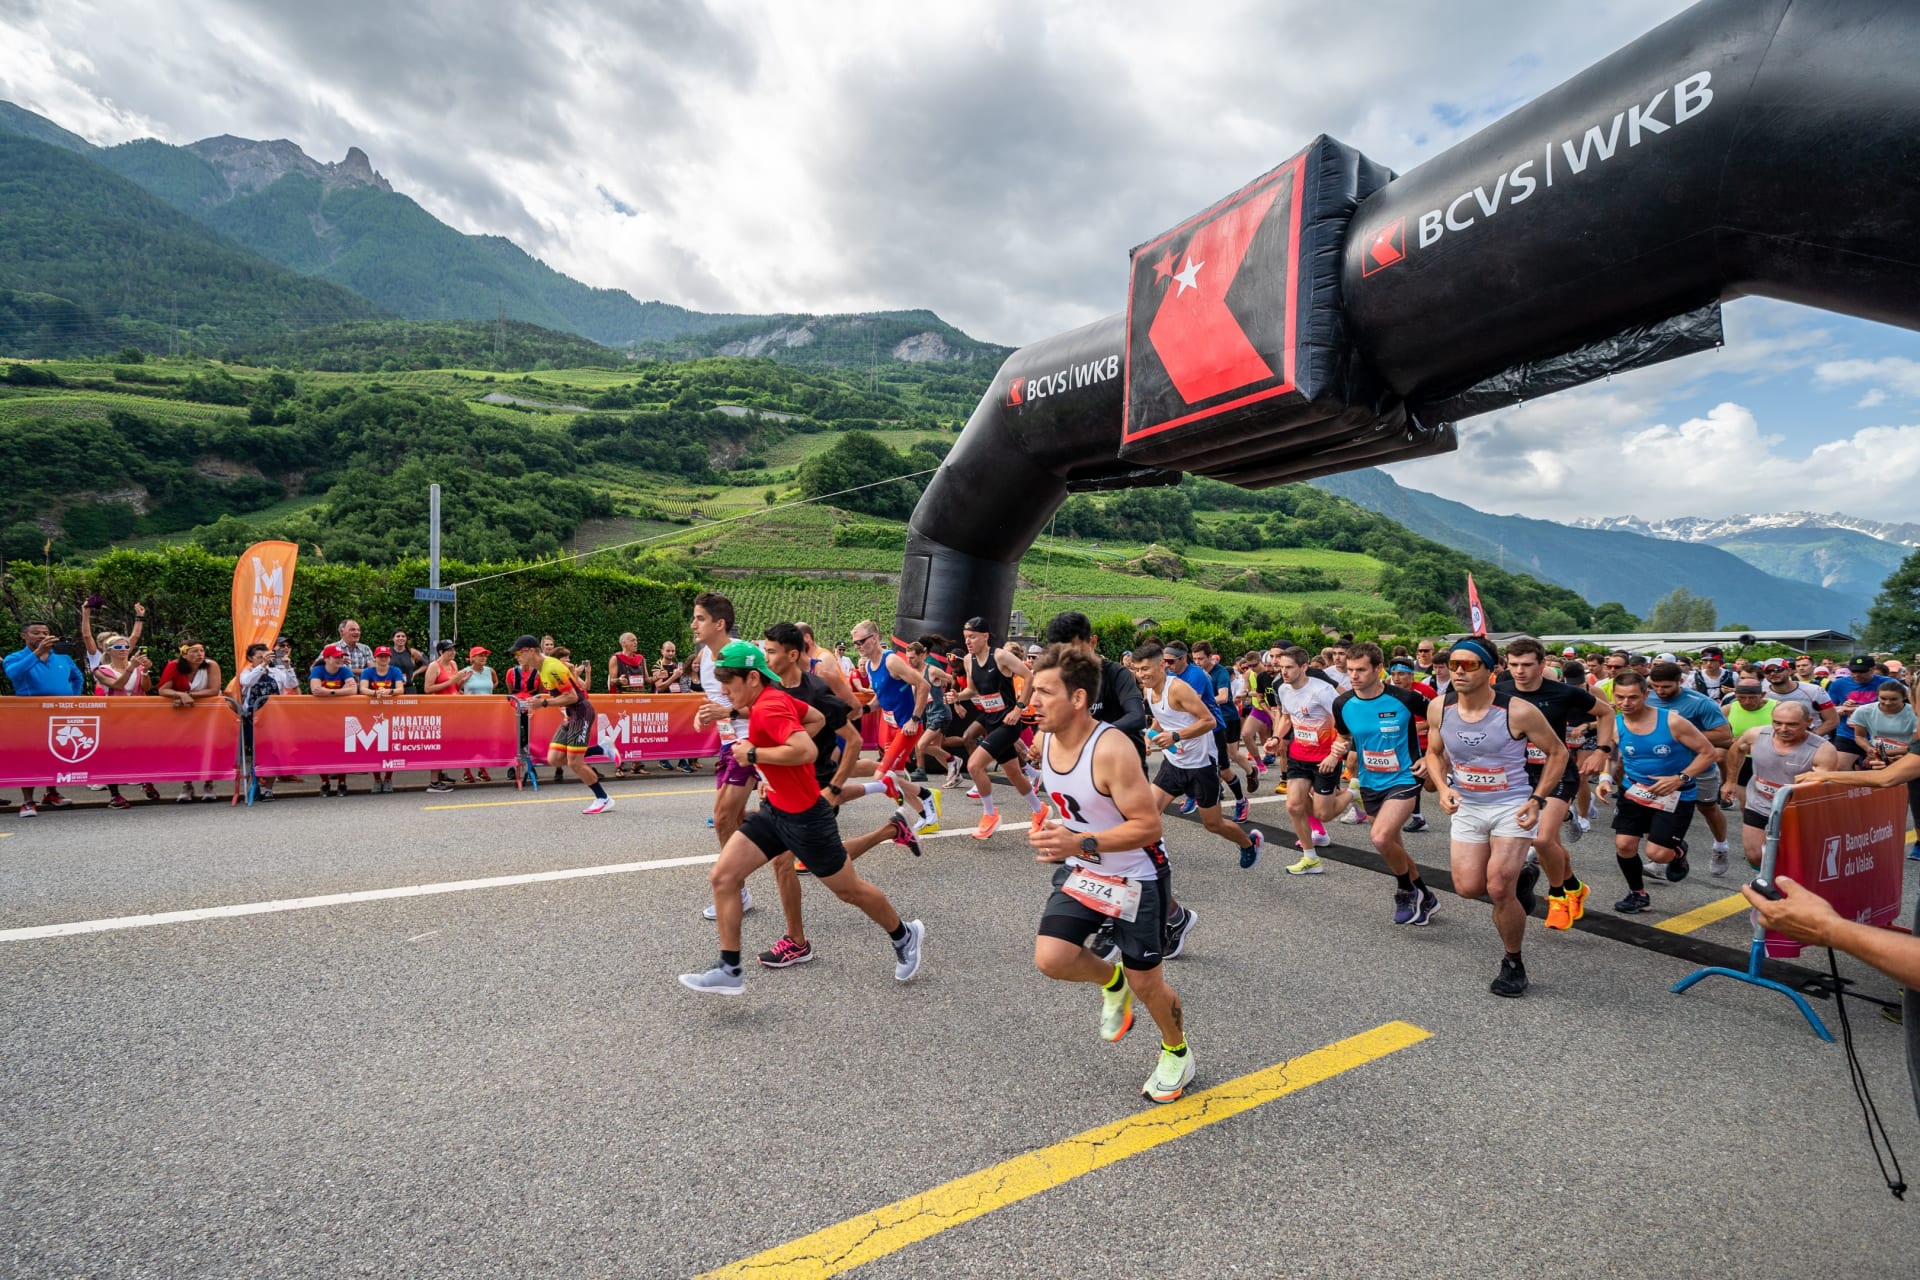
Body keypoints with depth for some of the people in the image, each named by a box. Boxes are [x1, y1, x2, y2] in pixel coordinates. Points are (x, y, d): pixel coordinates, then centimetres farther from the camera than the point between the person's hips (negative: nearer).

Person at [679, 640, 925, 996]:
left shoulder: (769, 707, -24)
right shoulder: (774, 697, 3)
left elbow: (807, 751, -38)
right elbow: (817, 719, 17)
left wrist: (754, 753, -26)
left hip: (804, 816, -9)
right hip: (775, 809, 9)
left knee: (849, 890, 9)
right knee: (723, 877, 0)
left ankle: (905, 936, 34)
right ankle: (729, 971, 9)